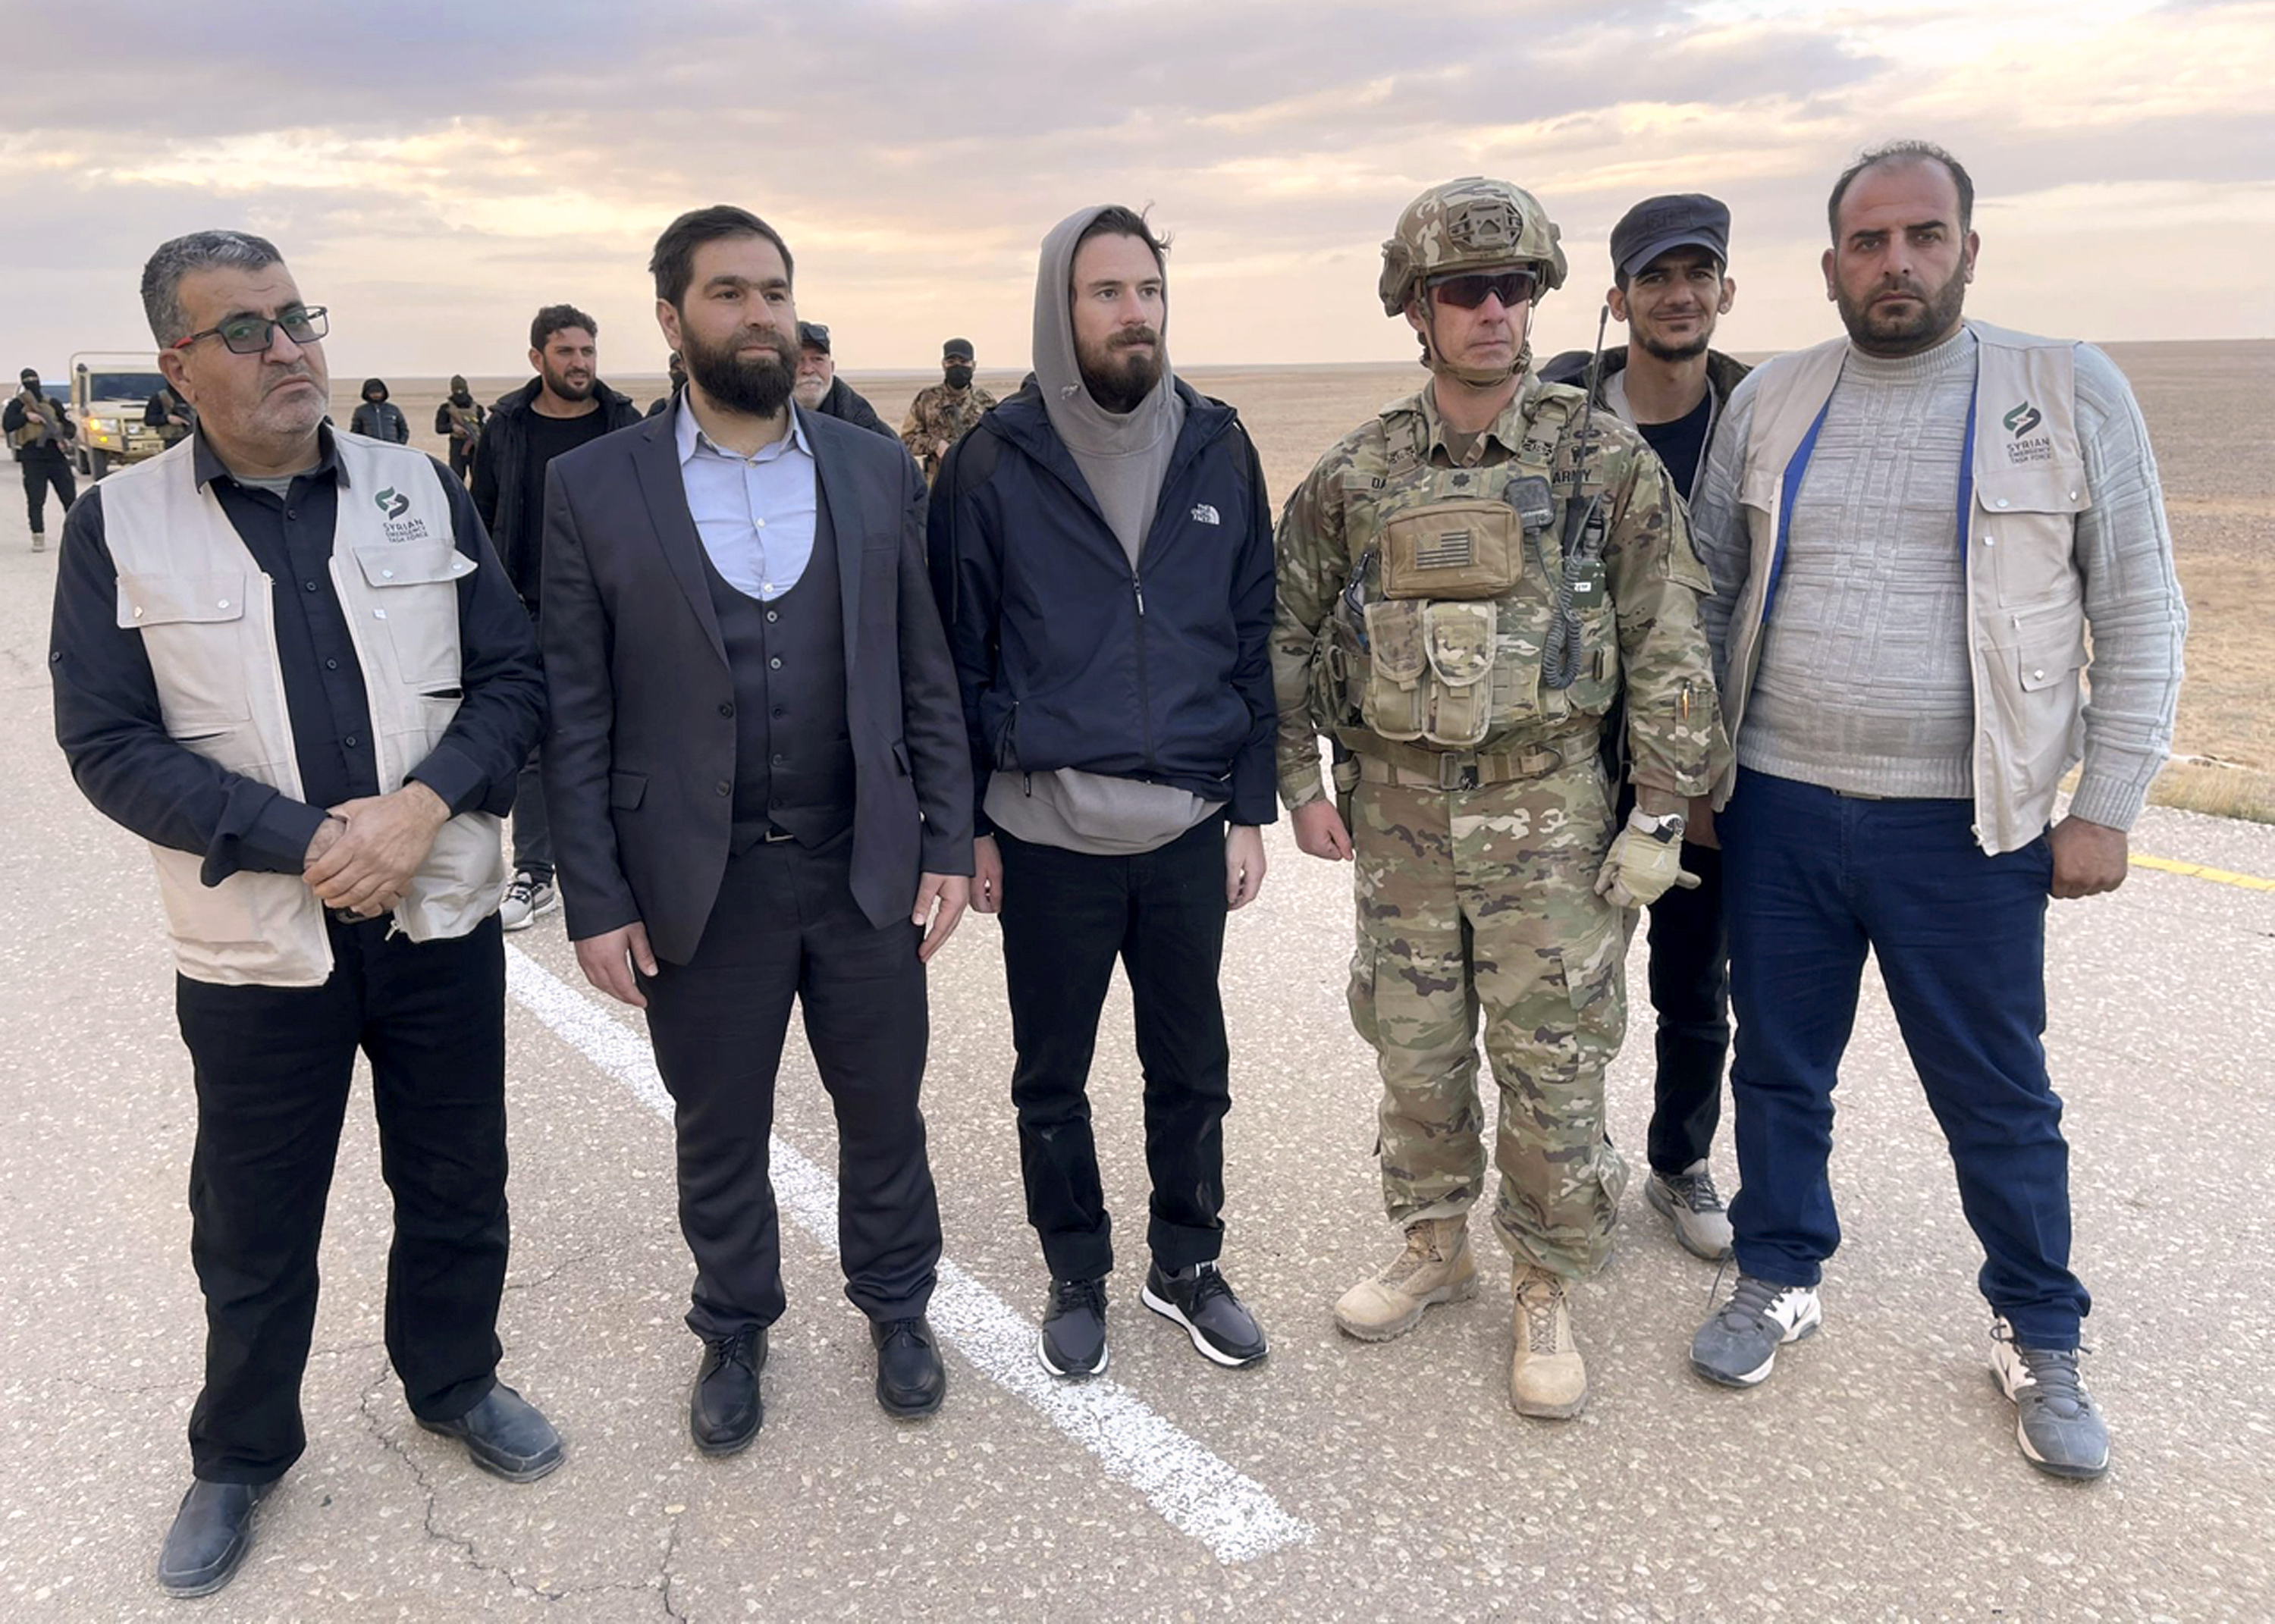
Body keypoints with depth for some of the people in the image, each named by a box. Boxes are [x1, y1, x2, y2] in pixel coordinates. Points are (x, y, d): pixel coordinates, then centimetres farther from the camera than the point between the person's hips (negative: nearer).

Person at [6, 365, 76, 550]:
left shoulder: (53, 403, 14)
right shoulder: (17, 404, 6)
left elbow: (69, 426, 12)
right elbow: (7, 425, -7)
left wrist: (66, 437, -8)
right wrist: (27, 417, -19)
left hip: (56, 454, 2)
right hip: (32, 458, -2)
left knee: (69, 497, 2)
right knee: (35, 500, -3)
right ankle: (38, 538, 0)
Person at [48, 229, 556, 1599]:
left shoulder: (422, 488, 1)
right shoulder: (119, 526, -4)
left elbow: (513, 677, 0)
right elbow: (109, 743, -7)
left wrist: (423, 804, -16)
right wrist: (303, 844, -18)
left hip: (443, 921, 2)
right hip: (255, 943, -1)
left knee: (458, 1188, 17)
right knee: (253, 1229, 14)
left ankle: (456, 1383, 42)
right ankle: (241, 1453, 38)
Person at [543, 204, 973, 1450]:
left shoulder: (878, 472, 2)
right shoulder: (594, 487, -3)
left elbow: (927, 678, 4)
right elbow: (575, 712, -3)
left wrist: (947, 846, 0)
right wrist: (593, 901, -6)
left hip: (866, 872, 2)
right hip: (699, 884, -1)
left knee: (883, 1112, 16)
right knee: (718, 1133, 15)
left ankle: (897, 1306, 40)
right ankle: (733, 1332, 39)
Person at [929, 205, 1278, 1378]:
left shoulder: (1217, 448, 2)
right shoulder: (995, 462, -5)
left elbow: (1254, 640, 5)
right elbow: (958, 656, -1)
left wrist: (1250, 808, 2)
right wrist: (968, 823, -3)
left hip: (1189, 829, 2)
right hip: (1046, 835, -2)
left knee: (1192, 1070, 14)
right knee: (1053, 1079, 13)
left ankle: (1187, 1265, 35)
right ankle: (1077, 1275, 33)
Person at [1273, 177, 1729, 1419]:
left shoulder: (1606, 460, -4)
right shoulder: (1356, 475, 2)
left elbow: (1668, 645, -4)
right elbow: (1290, 632, 10)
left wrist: (1662, 809, -7)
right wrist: (1301, 780, 3)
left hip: (1547, 811, -2)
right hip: (1398, 812, 3)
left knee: (1552, 1064, 4)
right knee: (1415, 1052, 13)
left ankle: (1547, 1291, 22)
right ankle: (1434, 1249, 34)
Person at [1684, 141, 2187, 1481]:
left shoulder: (2071, 393, -3)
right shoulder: (1769, 403, 4)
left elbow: (2141, 616, -1)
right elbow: (1710, 592, 11)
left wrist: (2107, 807, -6)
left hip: (1967, 827, -2)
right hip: (1780, 811, 3)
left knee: (2000, 1097, 9)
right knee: (1780, 1067, 14)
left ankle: (2041, 1340, 30)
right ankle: (1782, 1281, 35)